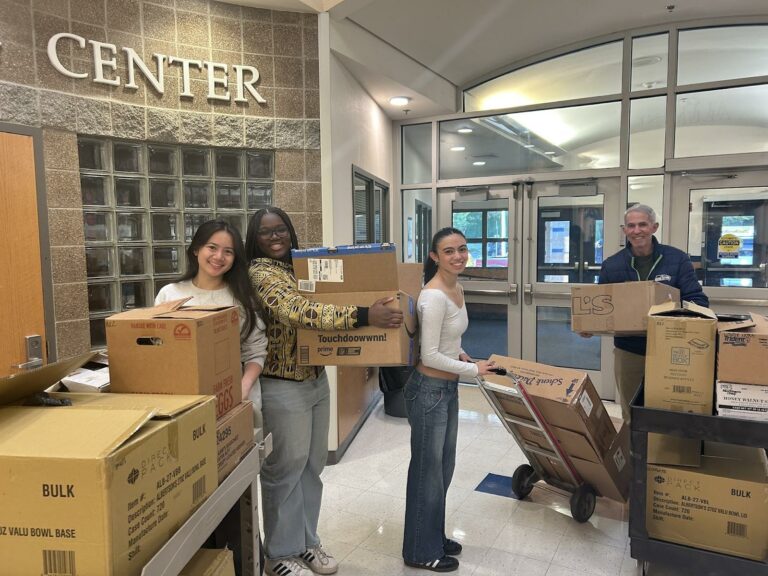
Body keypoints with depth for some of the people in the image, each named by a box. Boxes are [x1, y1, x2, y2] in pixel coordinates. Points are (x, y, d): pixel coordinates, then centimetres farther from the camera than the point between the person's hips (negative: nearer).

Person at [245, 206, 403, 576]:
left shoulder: (300, 267, 11)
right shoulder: (260, 274, -14)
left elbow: (318, 304, 17)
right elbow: (298, 312, -30)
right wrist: (363, 316, -38)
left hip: (317, 379, 8)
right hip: (284, 386, -8)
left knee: (313, 465, 17)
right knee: (286, 469, 6)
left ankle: (306, 541, 34)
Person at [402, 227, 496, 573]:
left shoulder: (457, 288, 6)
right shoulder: (435, 296, -24)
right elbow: (429, 356, -24)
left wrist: (458, 353, 5)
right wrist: (473, 370, -16)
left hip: (448, 388, 9)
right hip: (429, 390, -9)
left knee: (443, 467, 21)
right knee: (428, 470, 7)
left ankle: (434, 537, 41)